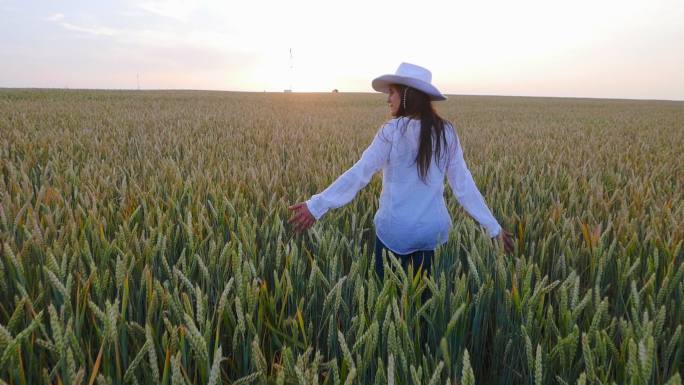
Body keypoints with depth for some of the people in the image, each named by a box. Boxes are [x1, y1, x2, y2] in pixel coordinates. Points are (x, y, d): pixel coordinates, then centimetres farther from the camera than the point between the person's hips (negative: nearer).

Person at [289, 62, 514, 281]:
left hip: (394, 230, -4)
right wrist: (493, 227, 9)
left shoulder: (392, 131, -12)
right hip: (430, 229, 4)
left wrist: (316, 205, -14)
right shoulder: (446, 133, 1)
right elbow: (464, 184, 2)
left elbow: (360, 173, -16)